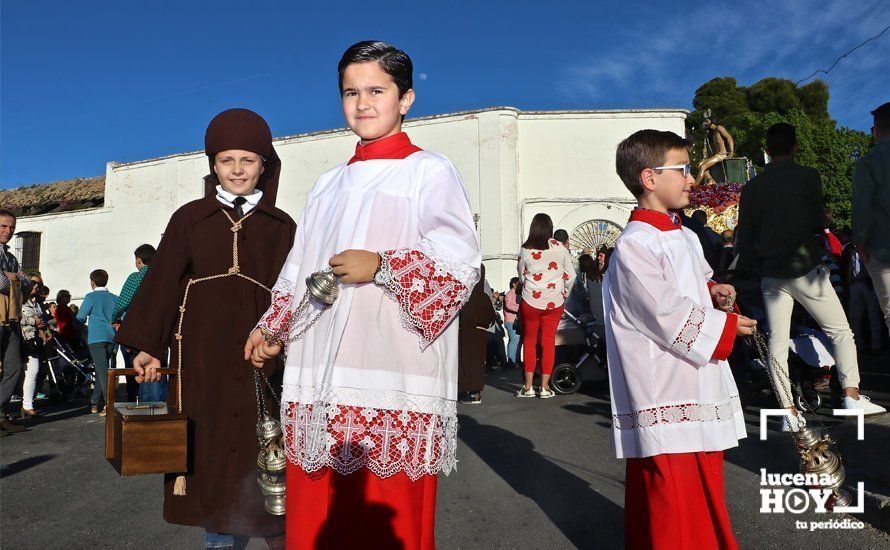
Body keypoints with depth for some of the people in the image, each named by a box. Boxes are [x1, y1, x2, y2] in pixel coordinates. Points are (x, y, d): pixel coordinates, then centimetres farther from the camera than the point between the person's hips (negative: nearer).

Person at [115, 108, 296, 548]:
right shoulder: (190, 218, 9)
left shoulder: (281, 227, 9)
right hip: (203, 359, 1)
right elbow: (162, 282, 4)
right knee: (209, 447, 6)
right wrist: (148, 346, -3)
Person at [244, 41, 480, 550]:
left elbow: (460, 263, -9)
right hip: (321, 390, 6)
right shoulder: (330, 184, 22)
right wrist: (272, 328, 17)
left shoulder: (430, 172, 2)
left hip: (394, 382, -6)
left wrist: (381, 267, -18)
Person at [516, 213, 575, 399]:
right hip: (554, 302, 1)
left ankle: (528, 387, 9)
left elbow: (522, 274, 6)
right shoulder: (560, 248, -4)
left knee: (529, 341, 11)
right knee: (549, 342, 7)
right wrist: (565, 292, 17)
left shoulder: (525, 249, -5)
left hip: (531, 300, -1)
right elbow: (570, 275, 1)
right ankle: (545, 387, 8)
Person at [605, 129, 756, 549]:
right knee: (673, 506, -1)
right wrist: (725, 326, -7)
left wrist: (713, 291, 6)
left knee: (706, 491, 19)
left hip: (700, 388, 9)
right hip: (667, 396, -9)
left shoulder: (686, 237, 14)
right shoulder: (634, 246, -16)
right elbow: (669, 316, -20)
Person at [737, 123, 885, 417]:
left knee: (777, 342, 5)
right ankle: (852, 396, 7)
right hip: (805, 268, -3)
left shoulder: (751, 187, 4)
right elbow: (819, 223, 1)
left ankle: (789, 412, 7)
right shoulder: (807, 176, -4)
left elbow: (744, 238, 6)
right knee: (841, 331, 12)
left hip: (771, 274, 3)